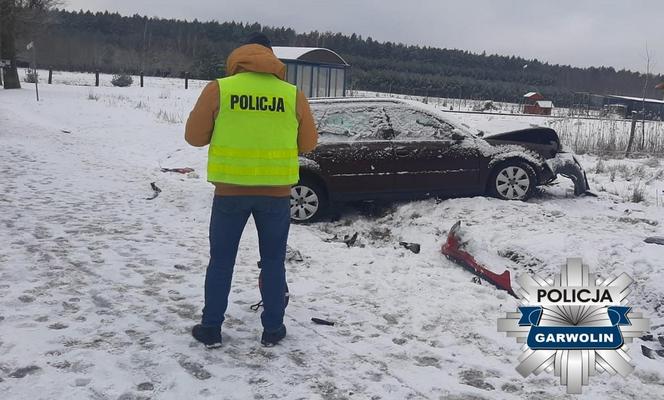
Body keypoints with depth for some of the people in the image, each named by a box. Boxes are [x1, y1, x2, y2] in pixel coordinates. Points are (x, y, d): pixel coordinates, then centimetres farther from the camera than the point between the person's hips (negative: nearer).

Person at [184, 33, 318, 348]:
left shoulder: (218, 89, -4)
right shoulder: (293, 95, -1)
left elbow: (194, 136, 0)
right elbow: (308, 144, 6)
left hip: (230, 189, 0)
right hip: (276, 191, 1)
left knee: (221, 260, 13)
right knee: (273, 261, 14)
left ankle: (211, 329, 19)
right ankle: (272, 330, 20)